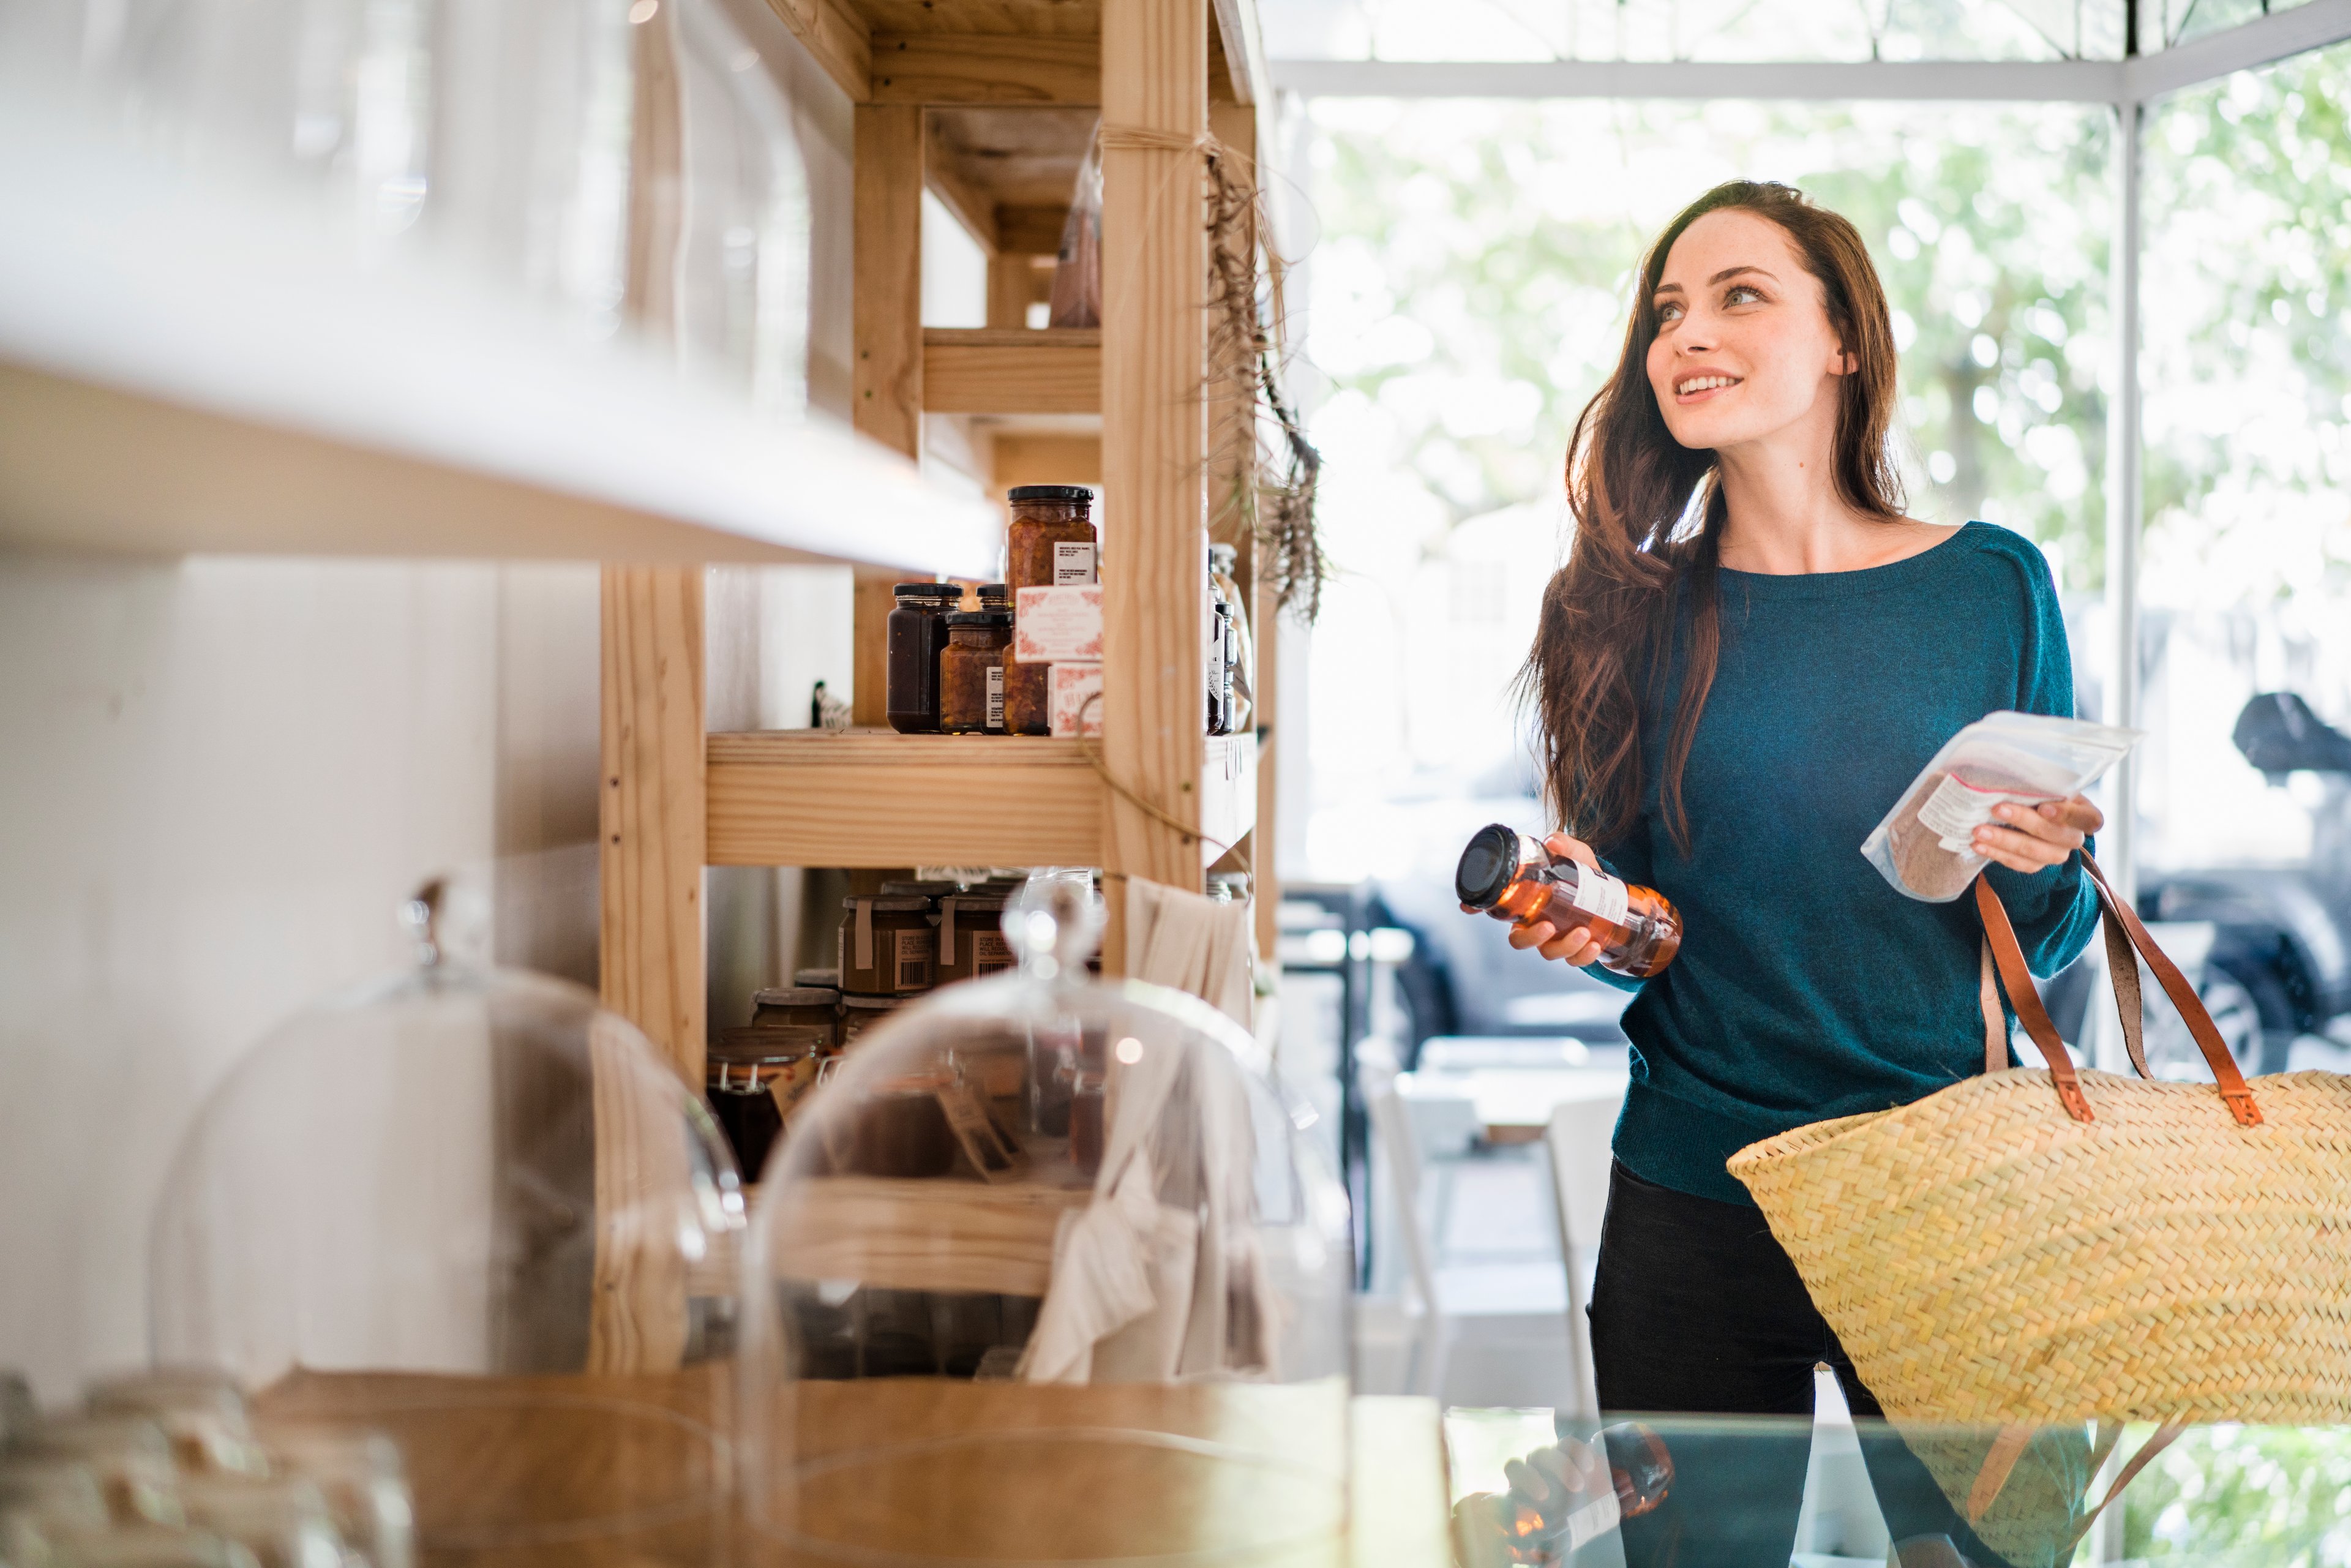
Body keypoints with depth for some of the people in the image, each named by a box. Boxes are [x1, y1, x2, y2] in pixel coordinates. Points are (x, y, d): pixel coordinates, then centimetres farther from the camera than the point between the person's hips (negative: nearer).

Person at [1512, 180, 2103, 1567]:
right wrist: (1580, 915, -13)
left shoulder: (1993, 586, -2)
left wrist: (2038, 870, -17)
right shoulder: (1631, 615, 0)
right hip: (1692, 1200, 1)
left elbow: (2044, 948, 3)